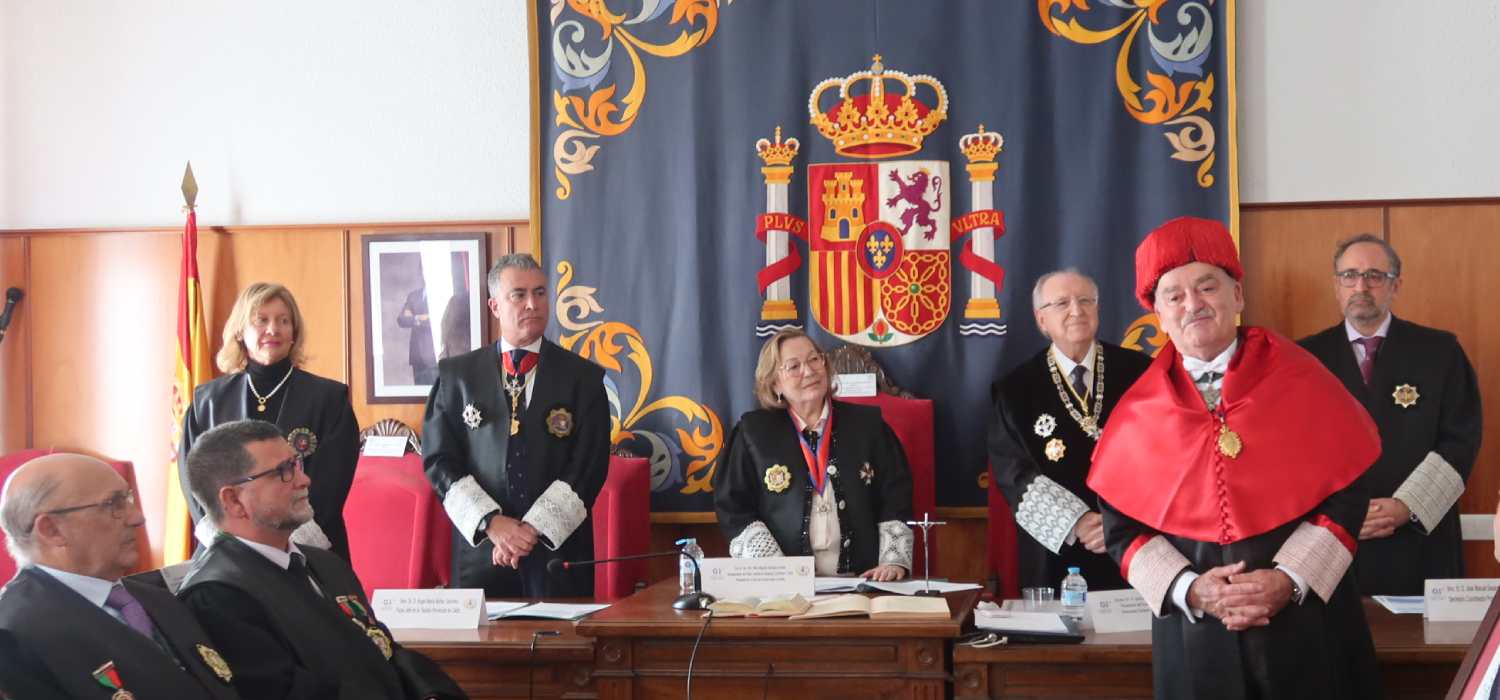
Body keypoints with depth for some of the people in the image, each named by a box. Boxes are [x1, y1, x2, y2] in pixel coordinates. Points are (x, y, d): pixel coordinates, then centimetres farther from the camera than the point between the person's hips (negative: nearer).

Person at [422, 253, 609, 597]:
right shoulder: (456, 374, 6)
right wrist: (491, 523, -11)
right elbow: (439, 460, 1)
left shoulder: (583, 377, 4)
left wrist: (534, 528, -12)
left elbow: (589, 467, -3)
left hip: (559, 550, 0)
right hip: (479, 549, 0)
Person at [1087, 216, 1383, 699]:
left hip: (1306, 622, -1)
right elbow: (1121, 527, 4)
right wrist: (1189, 589, -11)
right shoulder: (1140, 410, 3)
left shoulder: (1299, 381, -1)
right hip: (1194, 634, 1)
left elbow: (1347, 497, -2)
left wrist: (1290, 581, -13)